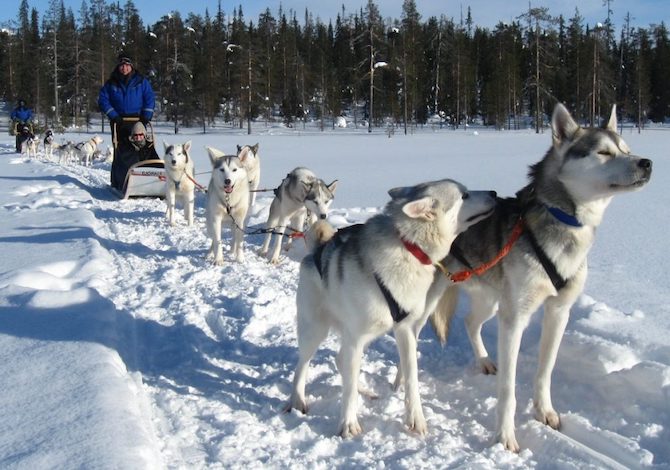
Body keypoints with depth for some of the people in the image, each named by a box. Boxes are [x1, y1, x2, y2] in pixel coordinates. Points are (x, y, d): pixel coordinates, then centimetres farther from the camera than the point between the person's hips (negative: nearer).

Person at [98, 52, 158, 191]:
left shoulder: (141, 81, 8)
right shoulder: (111, 83, 9)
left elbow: (150, 98, 4)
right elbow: (103, 100, 7)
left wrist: (146, 116, -6)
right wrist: (113, 116, -5)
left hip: (138, 121, 0)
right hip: (119, 122, 0)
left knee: (144, 151, -13)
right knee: (121, 153, -3)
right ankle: (118, 183, 1)